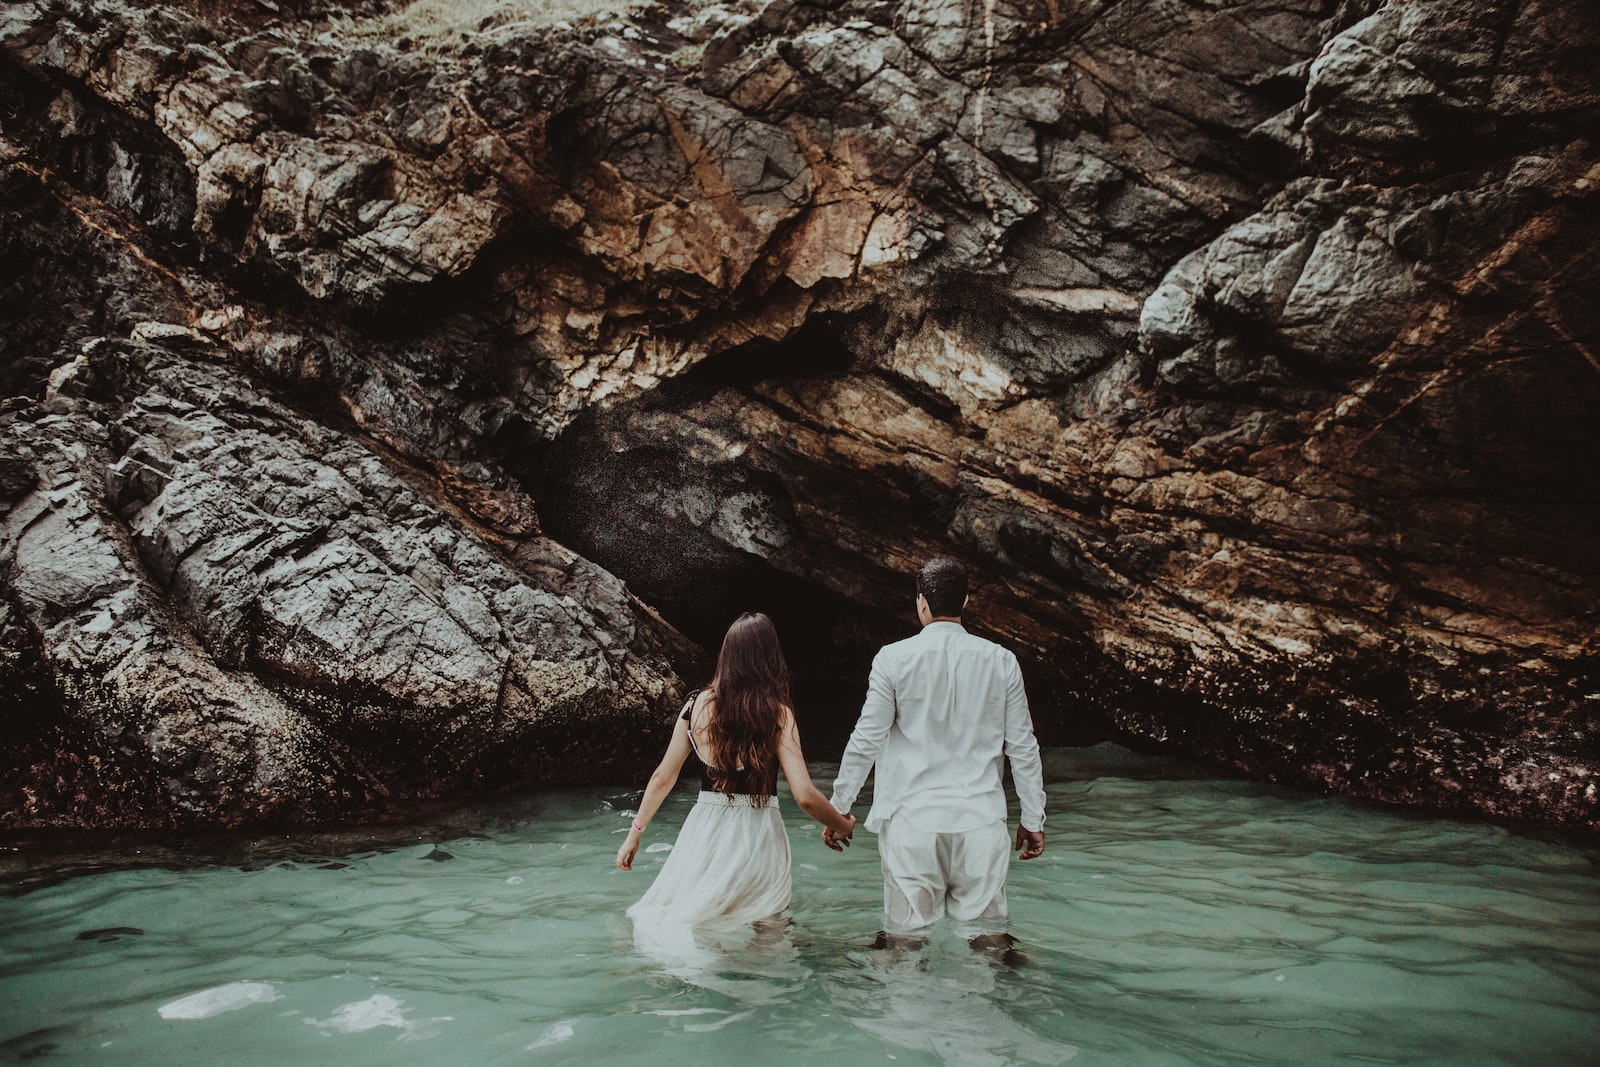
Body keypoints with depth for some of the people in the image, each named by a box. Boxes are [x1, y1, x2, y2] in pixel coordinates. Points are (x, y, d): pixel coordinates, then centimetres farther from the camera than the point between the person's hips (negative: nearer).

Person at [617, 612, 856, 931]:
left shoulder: (698, 704, -1)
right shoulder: (777, 713, -10)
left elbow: (663, 778, 5)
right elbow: (805, 796, -14)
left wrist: (634, 834, 17)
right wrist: (842, 826, 4)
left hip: (704, 834, 3)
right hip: (756, 836, -2)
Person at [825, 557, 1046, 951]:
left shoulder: (894, 658, -4)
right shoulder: (1000, 661, 3)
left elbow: (866, 740, -3)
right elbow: (1023, 748, 6)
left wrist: (838, 808, 7)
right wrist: (1033, 819, 16)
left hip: (911, 819, -2)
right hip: (980, 820, 2)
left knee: (904, 934, 5)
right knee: (989, 934, 9)